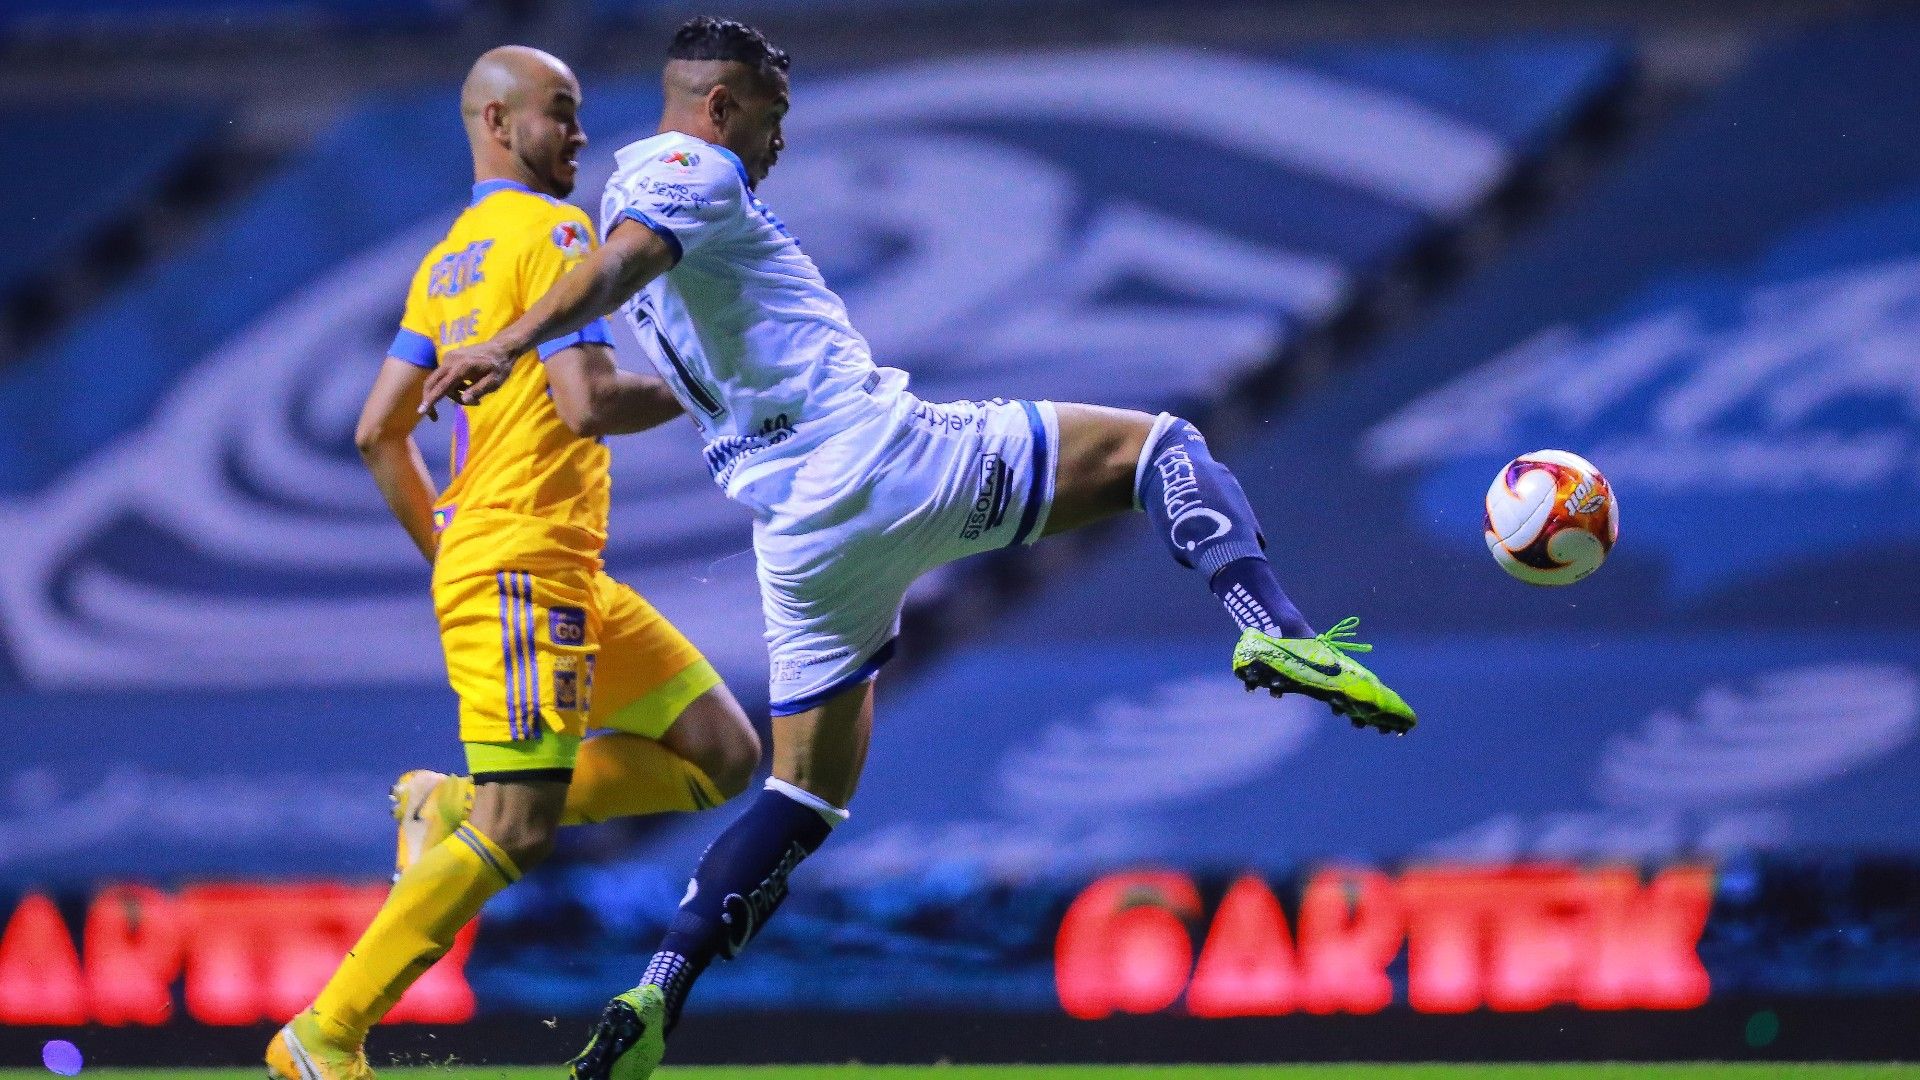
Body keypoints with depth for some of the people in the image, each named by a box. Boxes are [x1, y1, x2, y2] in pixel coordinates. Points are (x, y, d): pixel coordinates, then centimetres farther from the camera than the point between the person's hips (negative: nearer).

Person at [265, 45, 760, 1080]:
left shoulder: (448, 259, 20)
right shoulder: (551, 231, -8)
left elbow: (380, 432, 21)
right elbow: (589, 403, -19)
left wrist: (448, 556, 26)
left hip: (571, 581, 10)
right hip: (525, 568, -10)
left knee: (722, 758, 7)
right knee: (516, 833, -13)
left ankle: (452, 805, 7)